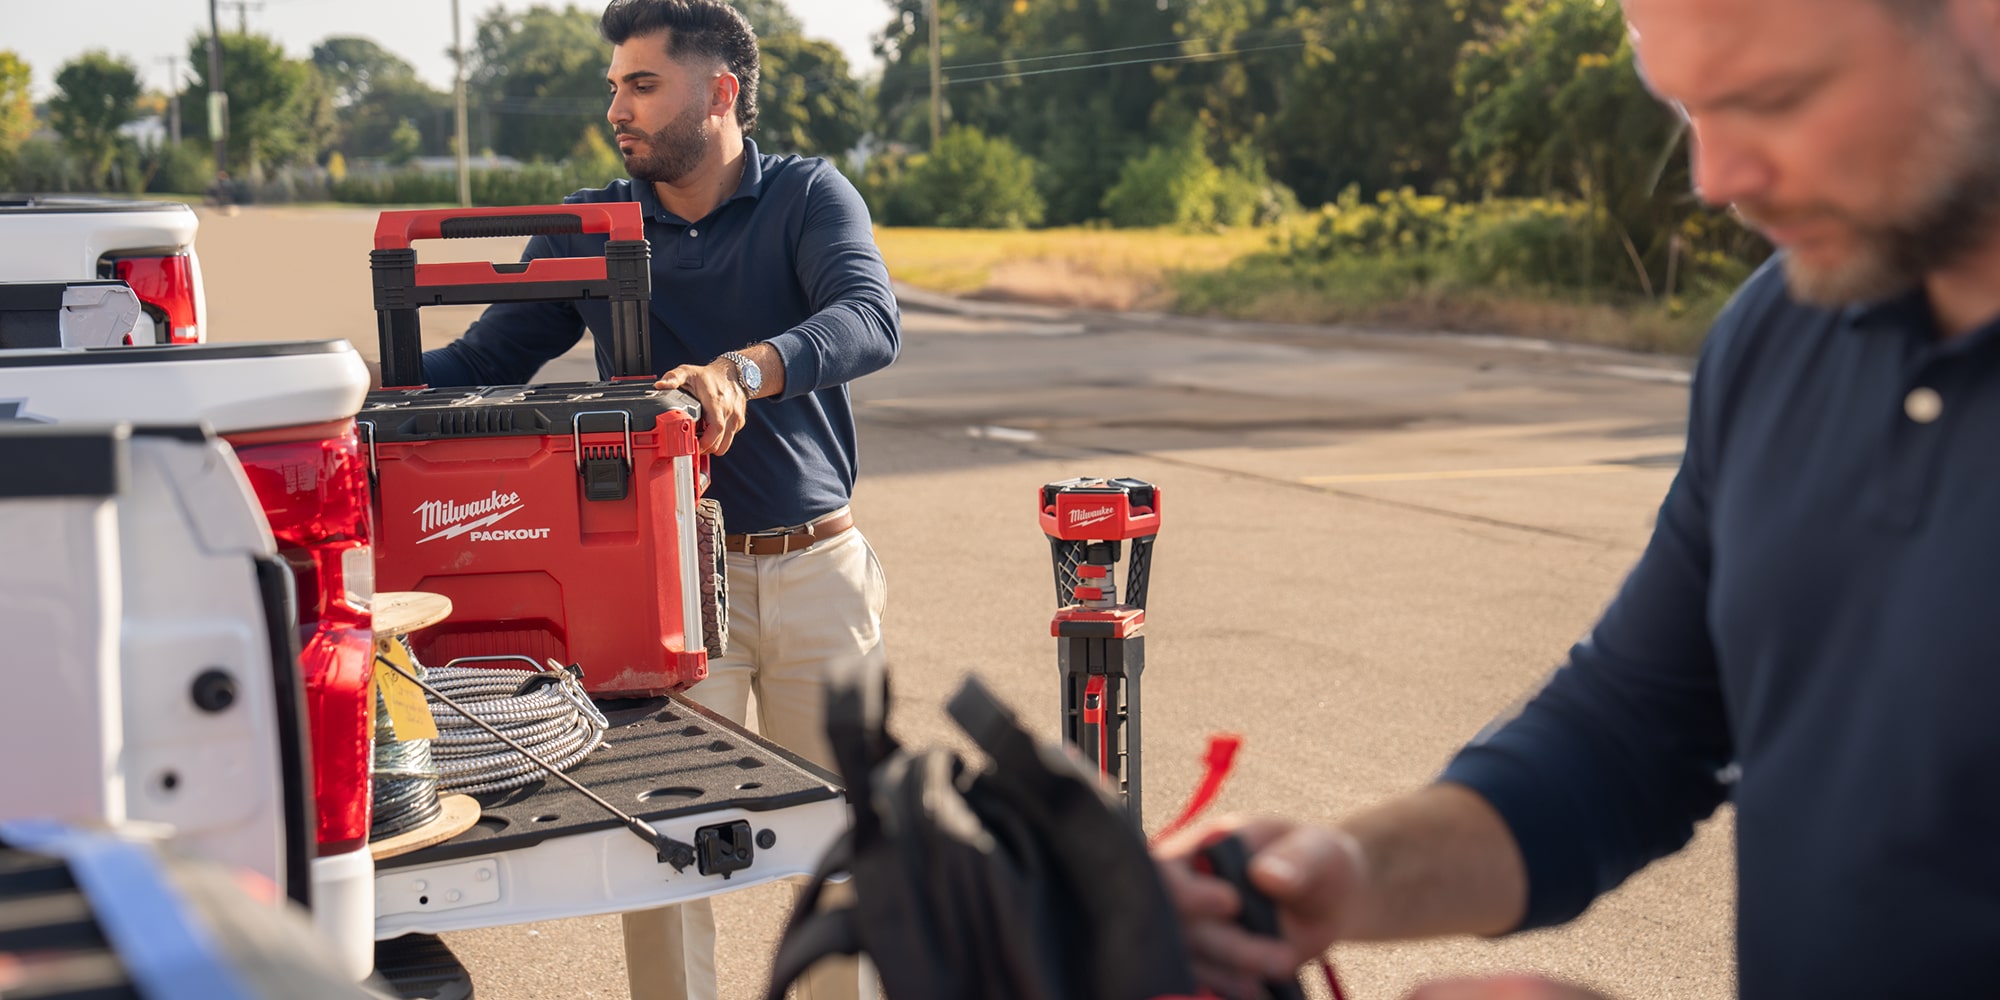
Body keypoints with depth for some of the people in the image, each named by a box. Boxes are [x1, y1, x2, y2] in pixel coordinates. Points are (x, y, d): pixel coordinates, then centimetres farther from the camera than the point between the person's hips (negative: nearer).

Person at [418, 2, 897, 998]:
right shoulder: (587, 229, 8)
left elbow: (870, 320, -18)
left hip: (818, 567, -1)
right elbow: (483, 359, 5)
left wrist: (743, 369, -37)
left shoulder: (810, 197, 1)